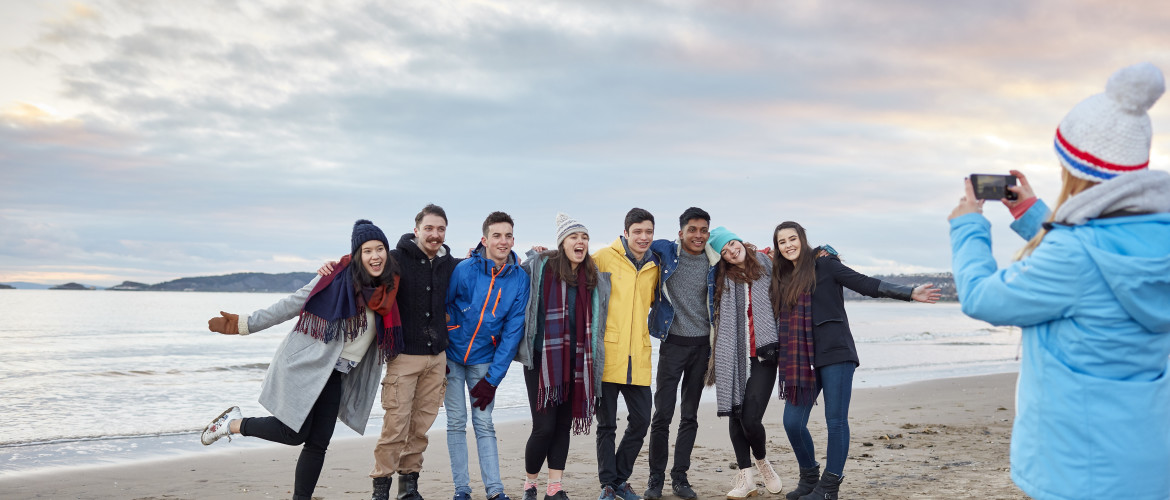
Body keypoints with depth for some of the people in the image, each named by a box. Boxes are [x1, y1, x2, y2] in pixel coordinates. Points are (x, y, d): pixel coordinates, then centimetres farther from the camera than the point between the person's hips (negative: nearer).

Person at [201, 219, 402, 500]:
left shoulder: (387, 290, 1)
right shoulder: (337, 278, -15)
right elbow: (290, 305, -9)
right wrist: (244, 324, -7)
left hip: (336, 375, 5)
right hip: (306, 365, -5)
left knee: (318, 443, 5)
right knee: (294, 433, -3)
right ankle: (233, 423, 21)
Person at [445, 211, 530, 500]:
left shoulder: (519, 279, -10)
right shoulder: (464, 270, -17)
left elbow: (513, 331, -8)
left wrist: (493, 378, -10)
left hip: (484, 360, 1)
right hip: (452, 356, -1)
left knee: (484, 424, 2)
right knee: (456, 423, 3)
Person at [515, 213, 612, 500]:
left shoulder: (594, 277, 9)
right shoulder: (539, 268, -4)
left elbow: (597, 320, 19)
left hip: (576, 362, 4)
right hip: (542, 359, -4)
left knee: (564, 425, 9)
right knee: (544, 426, -5)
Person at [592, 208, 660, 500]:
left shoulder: (654, 266, 11)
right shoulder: (604, 257, -3)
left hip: (638, 356, 4)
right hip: (608, 352, -4)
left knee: (641, 420, 8)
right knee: (607, 423, 4)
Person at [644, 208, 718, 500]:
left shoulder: (714, 262, 4)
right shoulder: (665, 251, -3)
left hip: (702, 344, 3)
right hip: (673, 342, -2)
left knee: (690, 416, 8)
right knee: (662, 415, -3)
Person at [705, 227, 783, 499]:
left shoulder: (766, 266, 6)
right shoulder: (722, 277, 7)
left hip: (762, 355, -2)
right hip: (733, 357, 2)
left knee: (751, 418, -9)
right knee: (735, 414, 4)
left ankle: (762, 460, 22)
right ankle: (745, 476, 16)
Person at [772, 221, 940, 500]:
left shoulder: (824, 265, -1)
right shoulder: (782, 278, 14)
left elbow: (867, 285, -7)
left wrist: (909, 293, -15)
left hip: (834, 353, -5)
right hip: (801, 360, 5)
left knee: (836, 420, -3)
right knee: (792, 421, 1)